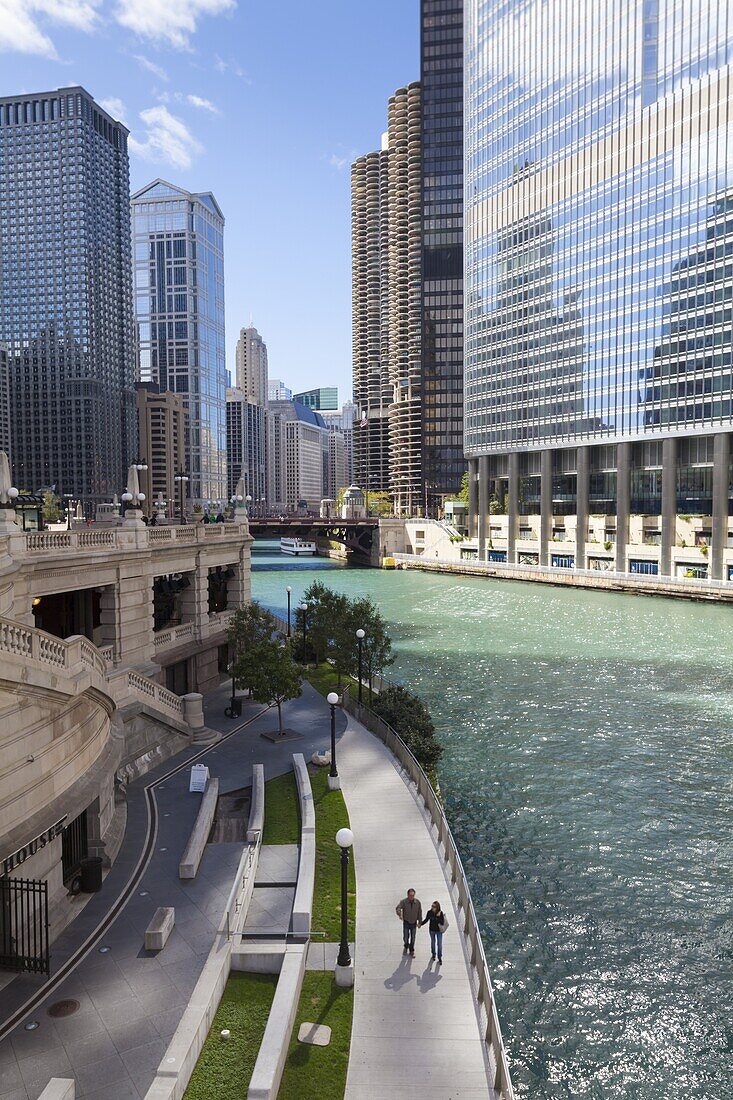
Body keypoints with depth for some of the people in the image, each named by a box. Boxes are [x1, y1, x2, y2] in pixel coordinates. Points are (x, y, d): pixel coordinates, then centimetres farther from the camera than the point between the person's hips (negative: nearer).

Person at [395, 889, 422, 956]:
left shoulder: (417, 902, -11)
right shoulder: (403, 901, -18)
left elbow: (419, 912, 0)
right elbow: (398, 908, -31)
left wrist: (419, 922, 3)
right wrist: (400, 915, -50)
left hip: (414, 923, 2)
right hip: (406, 922, -1)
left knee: (413, 938, 11)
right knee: (405, 937, 3)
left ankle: (411, 950, 33)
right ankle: (406, 947, 35)